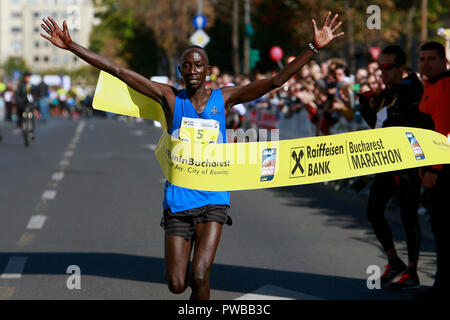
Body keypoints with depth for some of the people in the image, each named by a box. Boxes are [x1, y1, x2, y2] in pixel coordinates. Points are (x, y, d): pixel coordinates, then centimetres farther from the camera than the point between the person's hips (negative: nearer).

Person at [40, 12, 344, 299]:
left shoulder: (223, 98, 1)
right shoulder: (169, 97, 1)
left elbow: (276, 81, -5)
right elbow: (118, 71, -3)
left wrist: (313, 48, -15)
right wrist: (71, 46, -7)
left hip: (213, 199, -1)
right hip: (178, 199, 1)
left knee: (199, 278, -13)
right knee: (177, 285, 2)